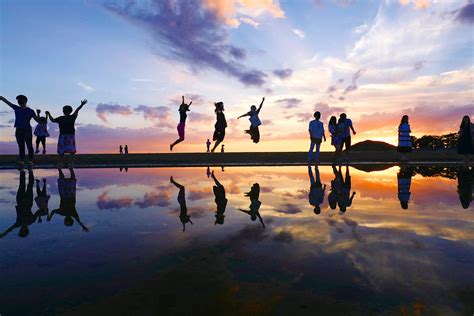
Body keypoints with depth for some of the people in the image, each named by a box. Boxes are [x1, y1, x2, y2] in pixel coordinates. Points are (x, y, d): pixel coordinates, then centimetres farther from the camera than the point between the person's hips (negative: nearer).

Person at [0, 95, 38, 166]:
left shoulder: (30, 111, 0)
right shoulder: (16, 108, 10)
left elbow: (37, 120, -1)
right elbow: (7, 101, 11)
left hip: (27, 130, -4)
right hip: (18, 130, 4)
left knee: (29, 146, -3)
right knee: (21, 146, 3)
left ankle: (30, 160, -1)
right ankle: (21, 160, 3)